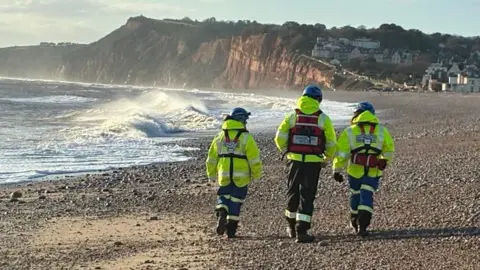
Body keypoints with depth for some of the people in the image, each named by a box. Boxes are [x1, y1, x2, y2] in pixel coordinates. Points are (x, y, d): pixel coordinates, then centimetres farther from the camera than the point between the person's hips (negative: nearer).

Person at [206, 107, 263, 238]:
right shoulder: (246, 137, -6)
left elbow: (211, 158, 11)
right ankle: (231, 229, 9)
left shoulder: (220, 136, 6)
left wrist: (211, 174, 22)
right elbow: (254, 158, -8)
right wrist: (256, 174, 5)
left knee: (223, 197, 15)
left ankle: (222, 214, -15)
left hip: (224, 175, 2)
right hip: (241, 176, -2)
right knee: (236, 201, 7)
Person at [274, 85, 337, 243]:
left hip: (295, 160, 2)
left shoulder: (292, 116, 1)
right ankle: (301, 230, -4)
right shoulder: (323, 119, -1)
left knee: (293, 193, 18)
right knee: (307, 196, 2)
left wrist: (286, 151, 18)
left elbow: (280, 138, 0)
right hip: (313, 162, -2)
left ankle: (292, 227, 31)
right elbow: (331, 142, 1)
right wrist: (327, 158, 18)